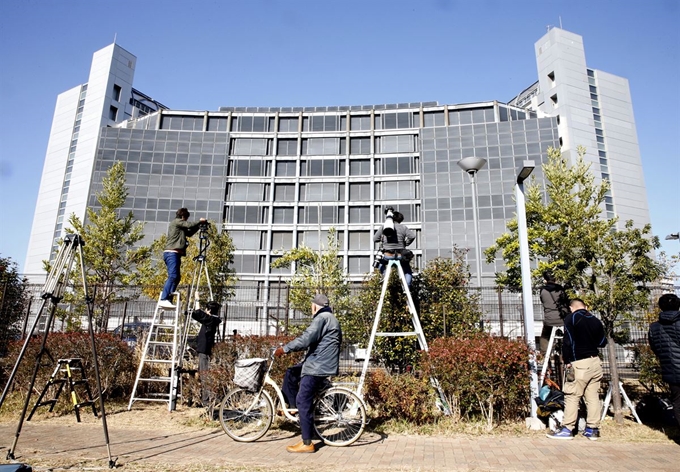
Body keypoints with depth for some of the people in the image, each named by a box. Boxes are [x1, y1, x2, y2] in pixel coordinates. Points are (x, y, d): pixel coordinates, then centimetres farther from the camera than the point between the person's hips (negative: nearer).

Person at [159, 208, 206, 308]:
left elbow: (189, 233, 26)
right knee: (172, 276, -19)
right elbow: (189, 225, -11)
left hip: (175, 254, 10)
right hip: (172, 253, -10)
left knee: (176, 277, 7)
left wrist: (198, 226, 16)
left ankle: (169, 300, 4)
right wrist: (200, 221, 4)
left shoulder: (180, 227, 25)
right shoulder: (176, 222, -1)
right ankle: (163, 299, -25)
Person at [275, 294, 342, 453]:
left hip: (318, 366, -11)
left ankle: (307, 444, -1)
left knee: (303, 402, -6)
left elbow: (306, 338, -24)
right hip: (321, 363, 11)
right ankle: (295, 407, 19)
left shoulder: (322, 318, -13)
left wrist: (285, 348, -17)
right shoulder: (332, 319, 20)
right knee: (290, 373, 17)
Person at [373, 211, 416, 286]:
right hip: (400, 255, 0)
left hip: (388, 255, 1)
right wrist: (406, 243, 10)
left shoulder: (382, 228, 7)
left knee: (381, 265, 34)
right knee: (408, 272, 22)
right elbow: (412, 236, -6)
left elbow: (374, 239, 9)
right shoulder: (403, 227, 5)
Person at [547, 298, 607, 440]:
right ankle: (592, 429, 17)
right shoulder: (595, 320, 9)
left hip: (579, 363, -6)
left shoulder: (571, 319, -8)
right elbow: (602, 342, 16)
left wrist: (567, 361, -6)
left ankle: (567, 429, 0)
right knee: (593, 396, 11)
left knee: (571, 396, -2)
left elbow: (567, 342, -14)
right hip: (595, 361, 6)